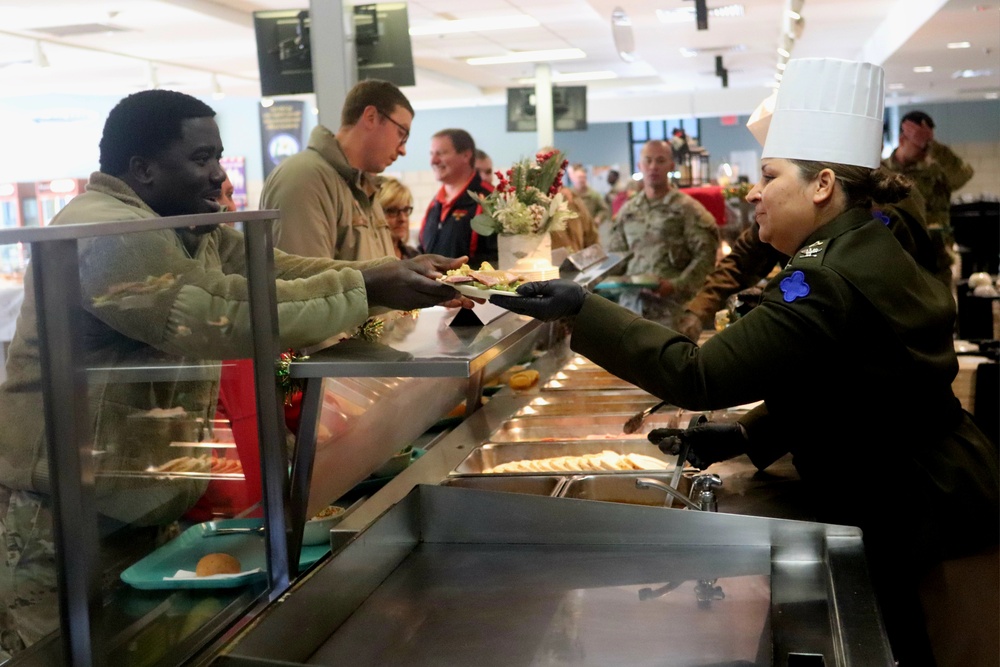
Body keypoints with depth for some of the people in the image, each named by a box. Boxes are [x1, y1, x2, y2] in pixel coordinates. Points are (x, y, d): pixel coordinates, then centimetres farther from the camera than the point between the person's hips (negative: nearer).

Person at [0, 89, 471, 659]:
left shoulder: (192, 228, 10)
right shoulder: (109, 234, -23)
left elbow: (275, 269, 2)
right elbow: (232, 316, -29)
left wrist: (395, 273, -9)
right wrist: (368, 290, -24)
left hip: (136, 509, 10)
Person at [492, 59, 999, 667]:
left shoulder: (829, 282, -27)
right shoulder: (873, 252, 6)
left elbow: (699, 375, -31)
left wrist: (583, 310, -28)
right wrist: (743, 436, 1)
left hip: (926, 527, -9)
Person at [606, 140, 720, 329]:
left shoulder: (687, 208, 0)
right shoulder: (627, 211, 15)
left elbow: (705, 255, -6)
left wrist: (677, 286, -17)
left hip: (671, 306, -4)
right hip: (631, 304, 4)